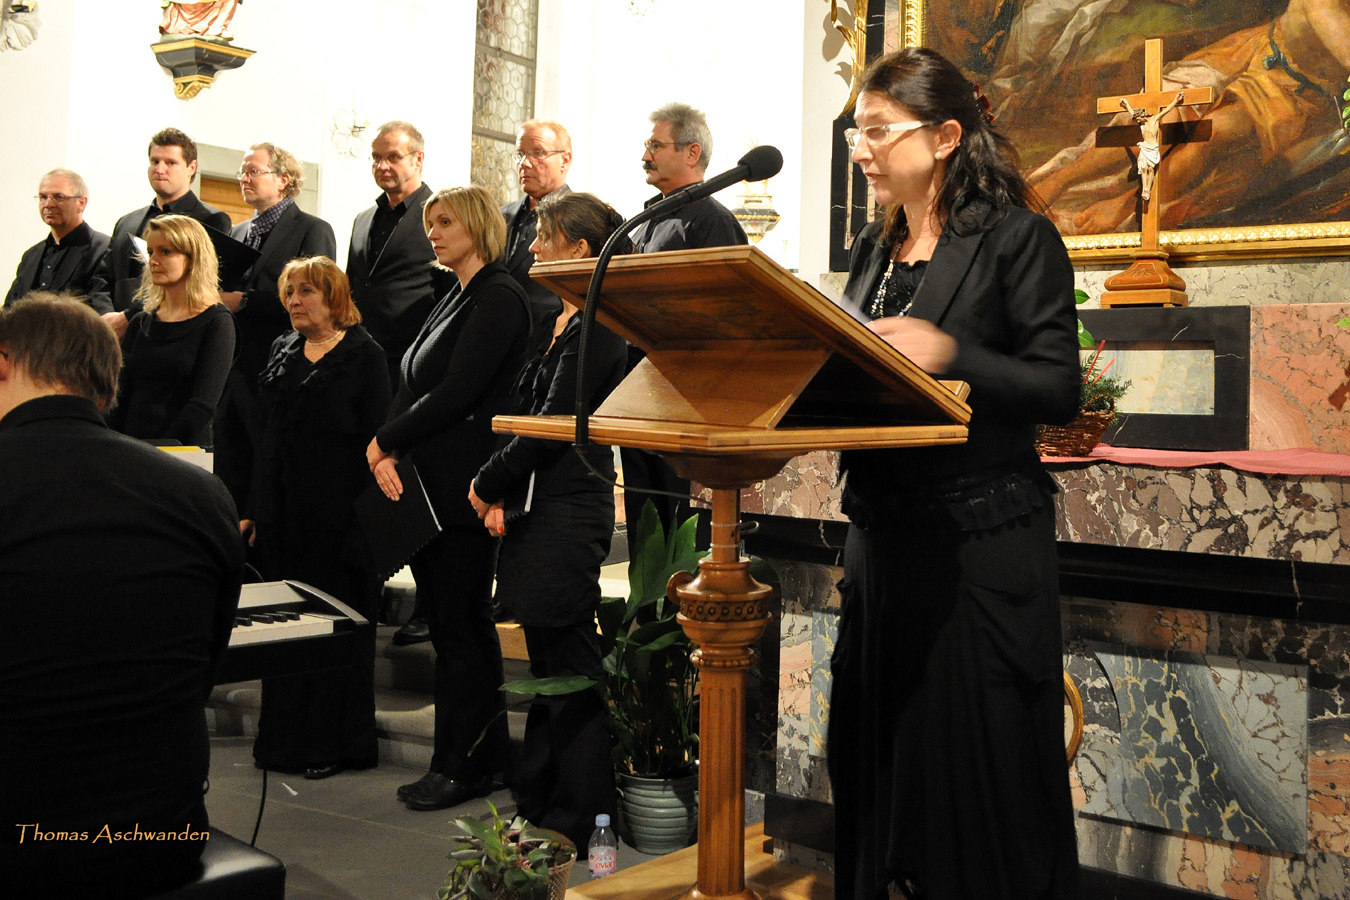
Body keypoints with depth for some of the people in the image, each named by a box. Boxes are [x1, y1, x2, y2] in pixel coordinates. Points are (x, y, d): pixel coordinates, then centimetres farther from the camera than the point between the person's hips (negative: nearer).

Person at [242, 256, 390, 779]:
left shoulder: (363, 355, -5)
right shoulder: (283, 353, 15)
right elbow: (267, 437, 17)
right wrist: (253, 511, 14)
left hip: (338, 517, -6)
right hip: (283, 515, 6)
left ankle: (335, 745, 13)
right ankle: (286, 740, 22)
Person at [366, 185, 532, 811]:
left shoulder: (499, 299, -9)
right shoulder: (453, 301, 20)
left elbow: (457, 393, -17)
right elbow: (411, 385, 13)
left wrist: (385, 441, -8)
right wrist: (389, 456, -4)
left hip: (464, 485, -9)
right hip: (426, 484, 9)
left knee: (462, 626, -2)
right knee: (448, 623, 12)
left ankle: (463, 765, 8)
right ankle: (483, 756, 21)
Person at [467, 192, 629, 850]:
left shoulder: (594, 327, -13)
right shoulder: (559, 321, 16)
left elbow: (550, 425, -17)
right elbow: (523, 411, 14)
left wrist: (487, 485, -5)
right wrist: (501, 497, 2)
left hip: (569, 513, -9)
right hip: (538, 506, 9)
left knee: (570, 671, -2)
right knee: (548, 664, 16)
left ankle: (576, 825, 10)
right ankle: (537, 804, 27)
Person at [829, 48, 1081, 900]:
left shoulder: (1018, 238, -5)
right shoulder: (874, 251, 14)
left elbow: (1059, 391, -12)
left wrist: (949, 353, -25)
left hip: (984, 540, -6)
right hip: (884, 533, 7)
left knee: (984, 760, 1)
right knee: (878, 756, 14)